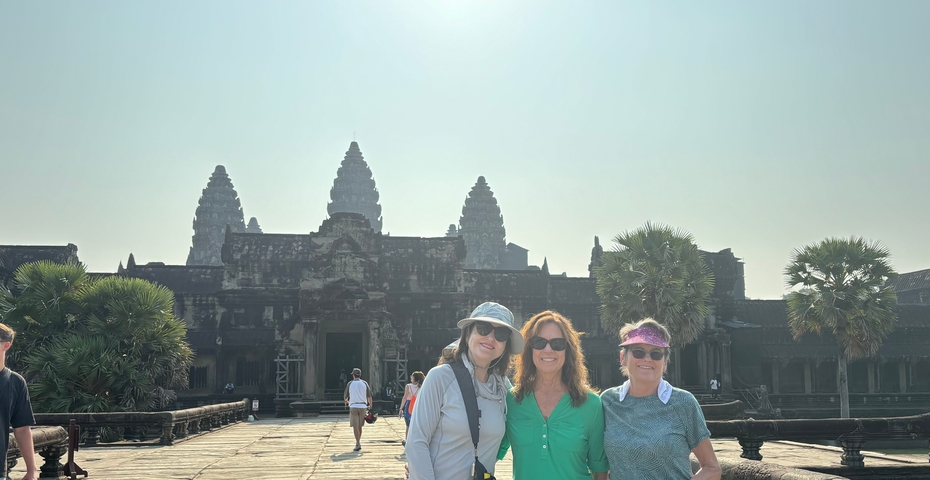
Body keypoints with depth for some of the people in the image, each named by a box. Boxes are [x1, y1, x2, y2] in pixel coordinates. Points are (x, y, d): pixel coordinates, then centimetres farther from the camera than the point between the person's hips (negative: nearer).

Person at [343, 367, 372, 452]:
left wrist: (346, 401, 31)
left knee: (355, 426, -6)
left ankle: (358, 444, -16)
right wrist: (370, 405, 18)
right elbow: (369, 396, 3)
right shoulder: (364, 383, 5)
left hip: (353, 407, -2)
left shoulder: (350, 384, 1)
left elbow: (345, 396, 8)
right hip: (363, 407, 2)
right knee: (360, 426, 15)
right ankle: (358, 442, 25)